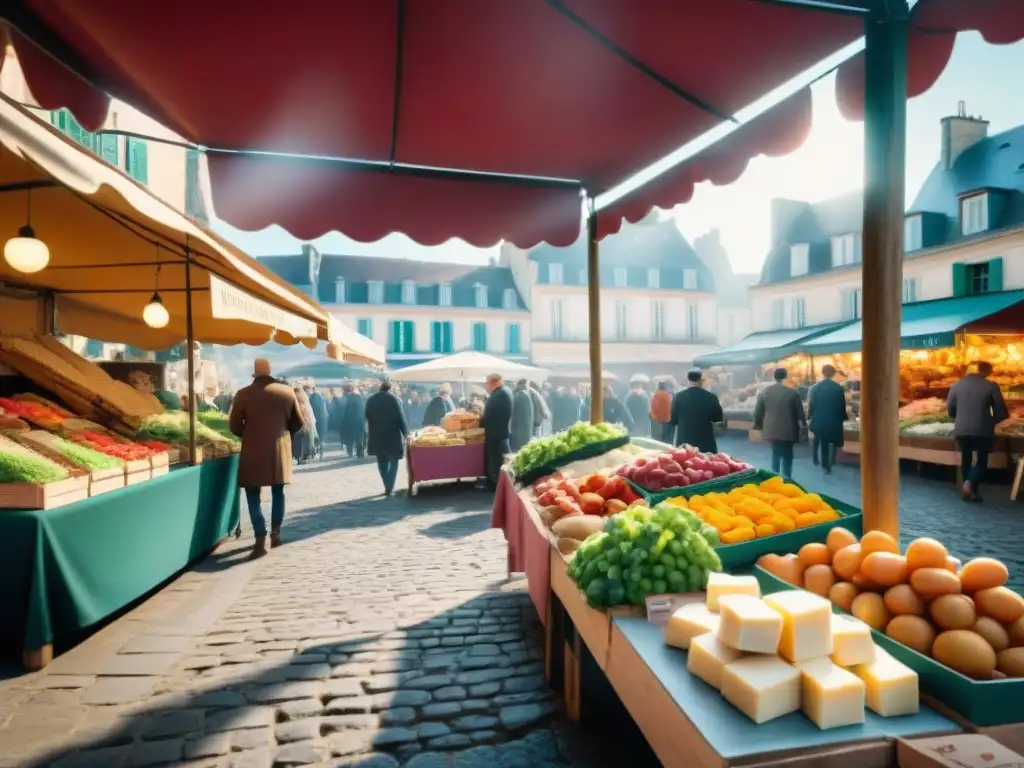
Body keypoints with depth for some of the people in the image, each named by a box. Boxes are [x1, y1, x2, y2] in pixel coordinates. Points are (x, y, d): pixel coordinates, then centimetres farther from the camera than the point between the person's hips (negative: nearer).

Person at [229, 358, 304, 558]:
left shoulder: (244, 394, -7)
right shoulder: (287, 391, 0)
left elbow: (234, 425, -3)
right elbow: (298, 422, 5)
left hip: (253, 450, -3)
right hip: (280, 449, 3)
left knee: (253, 496, 4)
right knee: (278, 492, 17)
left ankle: (261, 540, -4)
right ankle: (276, 533, 22)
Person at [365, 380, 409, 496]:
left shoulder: (370, 399, 4)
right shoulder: (394, 398, -10)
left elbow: (367, 417, 9)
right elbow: (401, 417, -10)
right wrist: (406, 432, -2)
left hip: (377, 436, 4)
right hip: (393, 435, -3)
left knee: (382, 462, 13)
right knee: (393, 461, 6)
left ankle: (387, 486, 10)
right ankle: (390, 487, -3)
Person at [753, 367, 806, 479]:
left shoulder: (764, 391, -3)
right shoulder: (792, 392, -10)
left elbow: (758, 411, 2)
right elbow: (799, 411, -2)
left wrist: (758, 425, 17)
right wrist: (804, 423, 15)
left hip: (771, 429, 3)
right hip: (788, 430, -2)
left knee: (776, 454, 18)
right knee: (787, 456, 11)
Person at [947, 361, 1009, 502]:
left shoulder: (957, 385, 2)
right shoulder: (991, 386, -5)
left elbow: (949, 408, 8)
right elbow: (1002, 412, -3)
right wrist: (991, 421, 16)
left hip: (961, 430, 2)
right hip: (983, 431, -2)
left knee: (966, 460, 19)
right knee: (982, 461, 11)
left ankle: (971, 491, 23)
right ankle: (970, 483, -14)